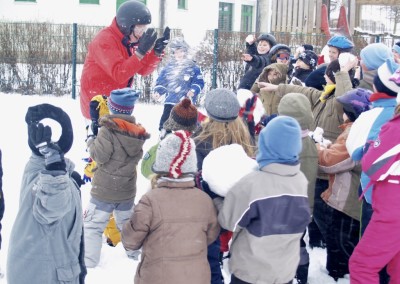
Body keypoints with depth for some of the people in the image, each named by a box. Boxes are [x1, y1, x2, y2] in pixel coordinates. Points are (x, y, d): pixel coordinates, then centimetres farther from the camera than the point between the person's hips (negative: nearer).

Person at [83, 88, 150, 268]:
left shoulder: (108, 129, -17)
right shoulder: (137, 132, 2)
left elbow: (100, 155, -18)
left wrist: (91, 142, 0)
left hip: (105, 189, -6)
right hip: (127, 190, 6)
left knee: (92, 224, 1)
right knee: (126, 222, 25)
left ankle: (88, 261, -2)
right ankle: (134, 253, 37)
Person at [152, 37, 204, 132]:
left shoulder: (193, 67, -1)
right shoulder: (169, 66, 6)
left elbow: (199, 81, -3)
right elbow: (161, 80, 11)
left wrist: (193, 90, -20)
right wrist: (158, 91, -5)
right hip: (170, 100, 2)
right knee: (165, 120, 3)